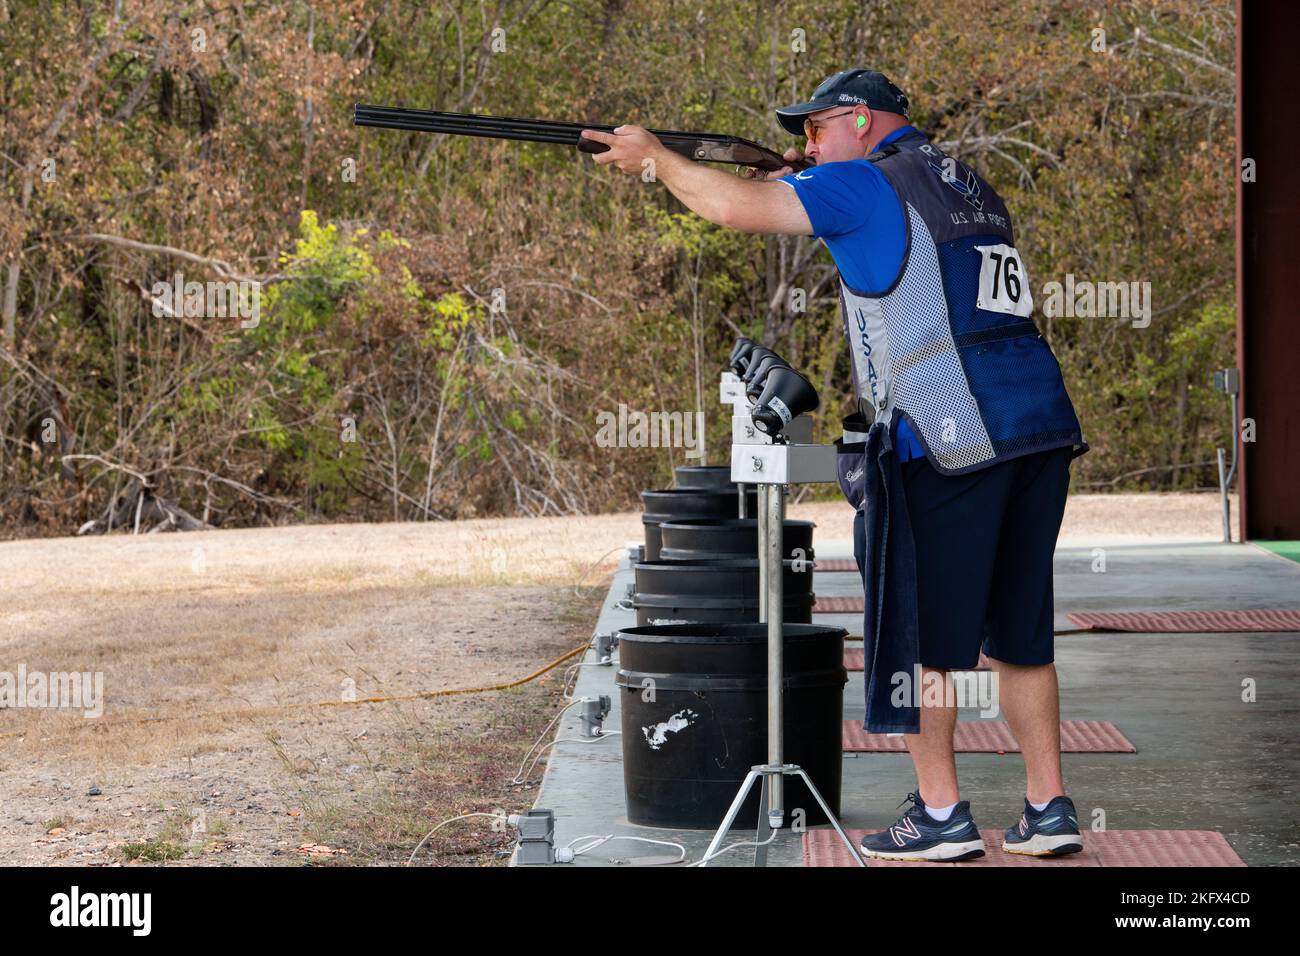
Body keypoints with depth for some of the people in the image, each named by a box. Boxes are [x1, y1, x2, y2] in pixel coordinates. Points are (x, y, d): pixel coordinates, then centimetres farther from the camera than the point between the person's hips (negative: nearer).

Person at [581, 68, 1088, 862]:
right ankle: (1049, 811, 13)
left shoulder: (869, 185, -3)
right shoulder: (970, 188, 21)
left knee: (926, 631, 2)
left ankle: (941, 816, 6)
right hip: (1042, 428, 8)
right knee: (1022, 632, 12)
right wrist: (801, 177, 27)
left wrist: (652, 156, 4)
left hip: (950, 439, -8)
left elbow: (738, 208, -11)